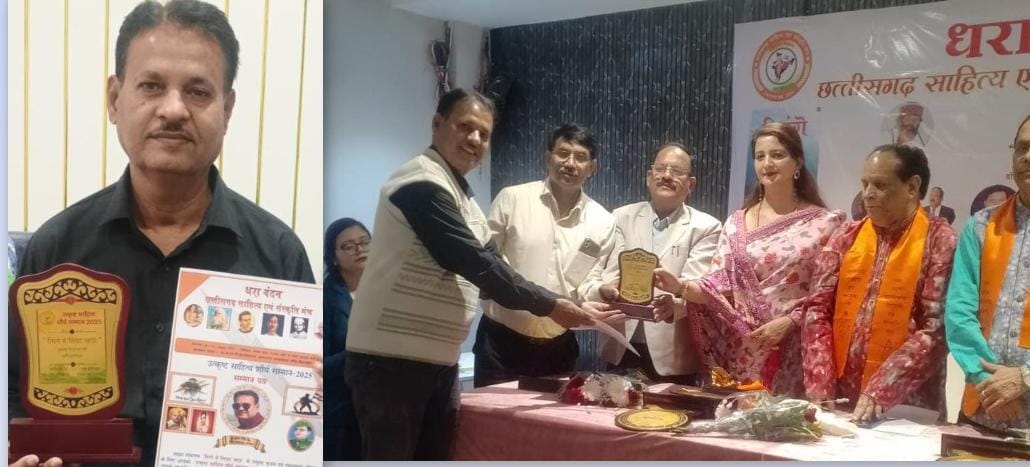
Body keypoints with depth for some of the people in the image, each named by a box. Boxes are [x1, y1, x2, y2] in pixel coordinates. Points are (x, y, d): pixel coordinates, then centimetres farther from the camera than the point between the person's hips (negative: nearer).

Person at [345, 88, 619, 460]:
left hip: (439, 359, 10)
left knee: (435, 455, 15)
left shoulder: (459, 193, 16)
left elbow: (489, 263, 12)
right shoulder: (422, 185, -16)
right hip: (391, 358, -9)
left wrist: (563, 305, 2)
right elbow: (475, 263, -21)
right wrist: (551, 305, -15)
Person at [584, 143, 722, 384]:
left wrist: (674, 303, -34)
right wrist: (603, 290, -25)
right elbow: (609, 272, -1)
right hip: (621, 348, 2)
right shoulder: (622, 217, 9)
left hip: (672, 353, -2)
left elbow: (695, 283, -11)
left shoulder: (706, 227, 1)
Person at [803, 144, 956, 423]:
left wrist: (879, 392, -19)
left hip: (905, 406, -3)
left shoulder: (939, 241, -4)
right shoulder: (846, 237, 7)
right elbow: (818, 310, 2)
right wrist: (819, 389, -9)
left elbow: (935, 329, -12)